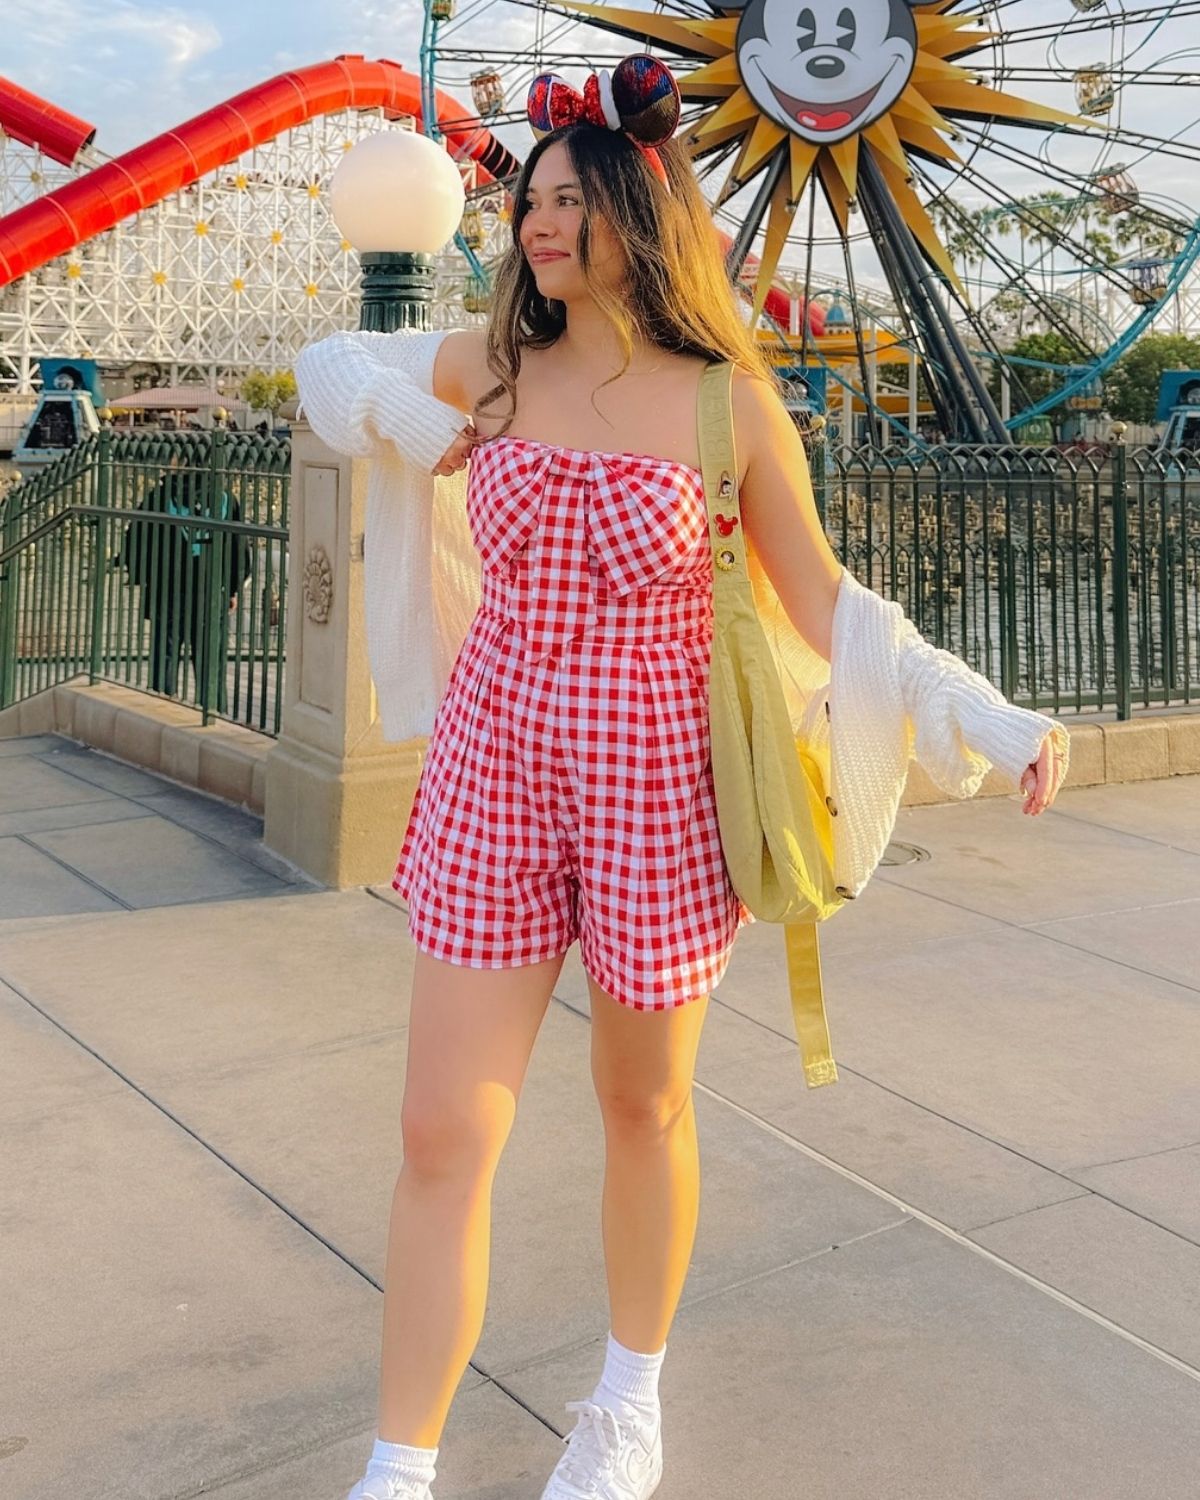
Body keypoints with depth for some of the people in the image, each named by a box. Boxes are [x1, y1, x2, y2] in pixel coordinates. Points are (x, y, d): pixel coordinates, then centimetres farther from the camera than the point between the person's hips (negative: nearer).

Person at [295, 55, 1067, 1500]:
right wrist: (420, 435, 3)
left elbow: (823, 597, -1)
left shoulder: (731, 400, -6)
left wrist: (988, 715, -10)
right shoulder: (491, 366, 4)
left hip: (655, 779, -2)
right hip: (494, 766, 3)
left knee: (643, 1107, 15)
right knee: (443, 1134, 2)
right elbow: (335, 369, 23)